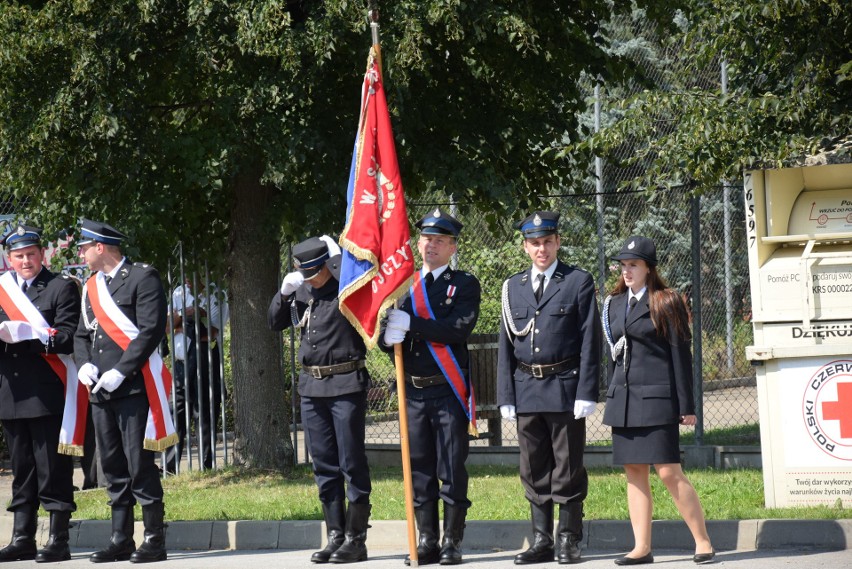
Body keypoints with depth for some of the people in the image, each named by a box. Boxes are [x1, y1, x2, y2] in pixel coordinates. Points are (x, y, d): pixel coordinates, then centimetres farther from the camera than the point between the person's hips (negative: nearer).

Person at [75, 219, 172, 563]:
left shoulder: (142, 278, -5)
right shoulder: (91, 286, 18)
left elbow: (151, 331, -13)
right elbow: (82, 334, 21)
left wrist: (120, 372, -17)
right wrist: (84, 365, -1)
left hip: (133, 388, -7)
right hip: (100, 390, 7)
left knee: (140, 465, -7)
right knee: (113, 468, 9)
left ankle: (154, 541, -2)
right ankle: (121, 540, 15)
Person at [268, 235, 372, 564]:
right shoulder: (300, 290, 9)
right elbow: (275, 322, 15)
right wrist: (284, 293, -5)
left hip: (346, 385, -6)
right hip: (311, 387, 6)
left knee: (352, 463, -3)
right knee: (324, 466, 8)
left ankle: (356, 539, 1)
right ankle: (335, 536, 14)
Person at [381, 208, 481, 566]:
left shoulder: (465, 285, 1)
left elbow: (459, 328, -16)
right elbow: (386, 336, 13)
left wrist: (412, 323, -20)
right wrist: (389, 338, -12)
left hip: (449, 391, -4)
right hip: (413, 390, 5)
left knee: (451, 469, -3)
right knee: (419, 469, 7)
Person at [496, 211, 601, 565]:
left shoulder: (579, 282, 2)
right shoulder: (513, 287, 12)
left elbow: (590, 341, -3)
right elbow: (505, 345, 12)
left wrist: (586, 393, -10)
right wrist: (506, 396, 4)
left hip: (565, 389, -4)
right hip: (526, 390, 4)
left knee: (568, 469, 1)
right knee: (534, 471, 8)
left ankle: (569, 540, 7)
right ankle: (541, 541, 14)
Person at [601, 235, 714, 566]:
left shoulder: (665, 303, -2)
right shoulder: (614, 305, 15)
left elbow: (681, 355, -5)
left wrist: (687, 406, -8)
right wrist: (611, 400, 17)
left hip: (656, 399, -6)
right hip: (623, 400, 6)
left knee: (669, 473, -10)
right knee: (634, 474, 5)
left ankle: (703, 542, -2)